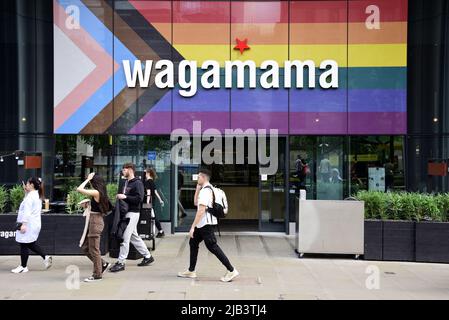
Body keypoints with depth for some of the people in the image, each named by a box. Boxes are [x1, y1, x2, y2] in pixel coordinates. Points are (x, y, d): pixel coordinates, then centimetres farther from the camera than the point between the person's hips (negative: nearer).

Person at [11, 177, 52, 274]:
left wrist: (23, 224, -25)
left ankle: (23, 267, 6)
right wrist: (26, 191, 19)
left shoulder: (30, 196, -16)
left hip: (29, 225, -10)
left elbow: (27, 211, -22)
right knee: (31, 244, 18)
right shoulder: (37, 195, 13)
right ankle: (45, 257, 9)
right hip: (35, 224, 10)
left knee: (24, 245, -1)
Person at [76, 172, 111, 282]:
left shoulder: (96, 192, -17)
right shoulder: (100, 193, 11)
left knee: (93, 249, 0)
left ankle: (97, 275, 10)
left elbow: (79, 189, -20)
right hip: (93, 221, 10)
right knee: (85, 247, 16)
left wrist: (88, 179, -10)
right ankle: (103, 264, 23)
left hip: (95, 221, -10)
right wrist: (89, 204, 8)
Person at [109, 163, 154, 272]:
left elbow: (139, 198, -20)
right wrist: (120, 197, 7)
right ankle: (148, 256, 26)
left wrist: (125, 197, -22)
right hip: (126, 212, 9)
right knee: (134, 236, 15)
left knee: (125, 237, -8)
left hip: (133, 213, -9)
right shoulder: (126, 182, 15)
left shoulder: (137, 183, -12)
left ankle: (121, 262, -3)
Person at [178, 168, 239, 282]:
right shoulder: (208, 188, 14)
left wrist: (193, 227, -23)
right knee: (193, 242, 15)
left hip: (206, 223, -11)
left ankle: (231, 270, -6)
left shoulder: (205, 190, -18)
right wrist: (197, 189, 12)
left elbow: (201, 210, -24)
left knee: (212, 246, -8)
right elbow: (196, 203, 23)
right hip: (203, 224, 11)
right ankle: (191, 271, 22)